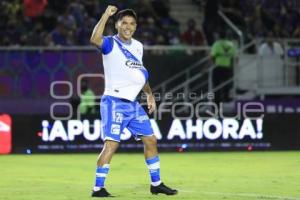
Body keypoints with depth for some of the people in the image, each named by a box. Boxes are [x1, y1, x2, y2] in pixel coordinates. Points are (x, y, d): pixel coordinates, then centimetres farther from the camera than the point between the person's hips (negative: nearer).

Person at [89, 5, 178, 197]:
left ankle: (156, 183, 24)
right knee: (111, 144, -16)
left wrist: (149, 94, 28)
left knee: (150, 140, 11)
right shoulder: (111, 44, -10)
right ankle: (98, 188, -11)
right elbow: (95, 39, -34)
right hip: (114, 102, -8)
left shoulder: (138, 46, 13)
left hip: (132, 103, 8)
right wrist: (106, 15, -31)